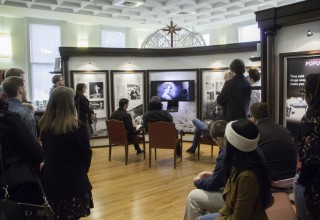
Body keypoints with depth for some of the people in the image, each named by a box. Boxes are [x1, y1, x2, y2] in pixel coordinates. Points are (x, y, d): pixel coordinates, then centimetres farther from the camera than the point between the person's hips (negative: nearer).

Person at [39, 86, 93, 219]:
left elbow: (46, 151, 8)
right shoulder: (77, 127, -17)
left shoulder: (44, 126, -3)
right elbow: (86, 154, -7)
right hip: (73, 181, -4)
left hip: (50, 179, 5)